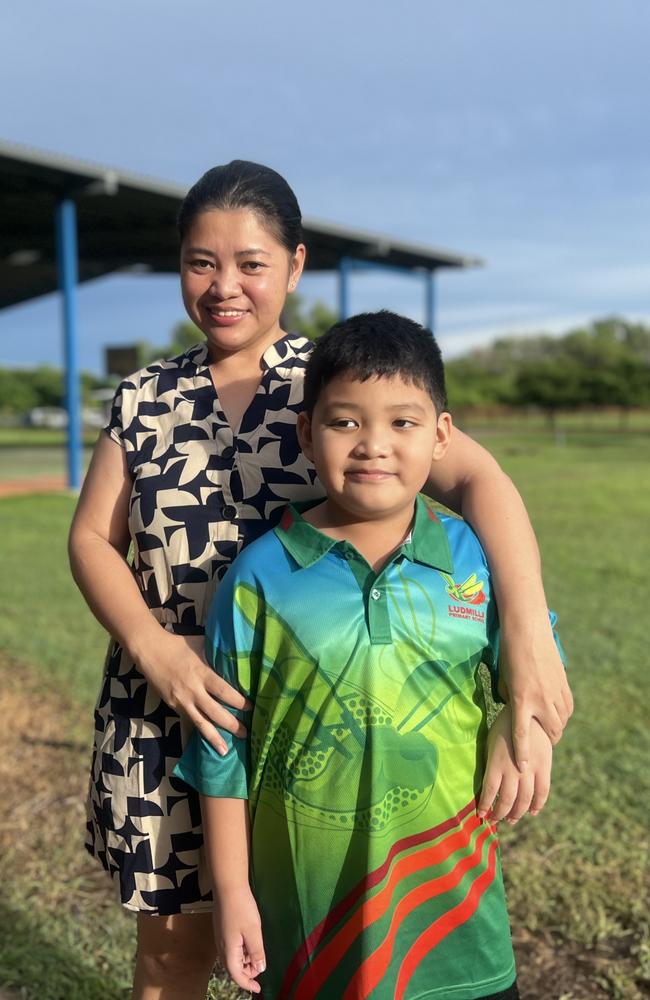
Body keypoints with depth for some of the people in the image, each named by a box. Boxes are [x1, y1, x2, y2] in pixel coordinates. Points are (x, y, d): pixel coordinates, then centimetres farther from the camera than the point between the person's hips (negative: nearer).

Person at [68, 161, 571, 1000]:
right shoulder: (143, 400, 3)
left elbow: (475, 477, -19)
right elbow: (92, 538, 1)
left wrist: (527, 629, -35)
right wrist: (156, 650, -18)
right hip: (162, 720, 2)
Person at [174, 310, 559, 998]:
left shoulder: (476, 559, -4)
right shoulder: (261, 575, -8)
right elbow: (224, 750, -3)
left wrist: (524, 725, -12)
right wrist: (231, 889, -1)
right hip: (307, 896, -1)